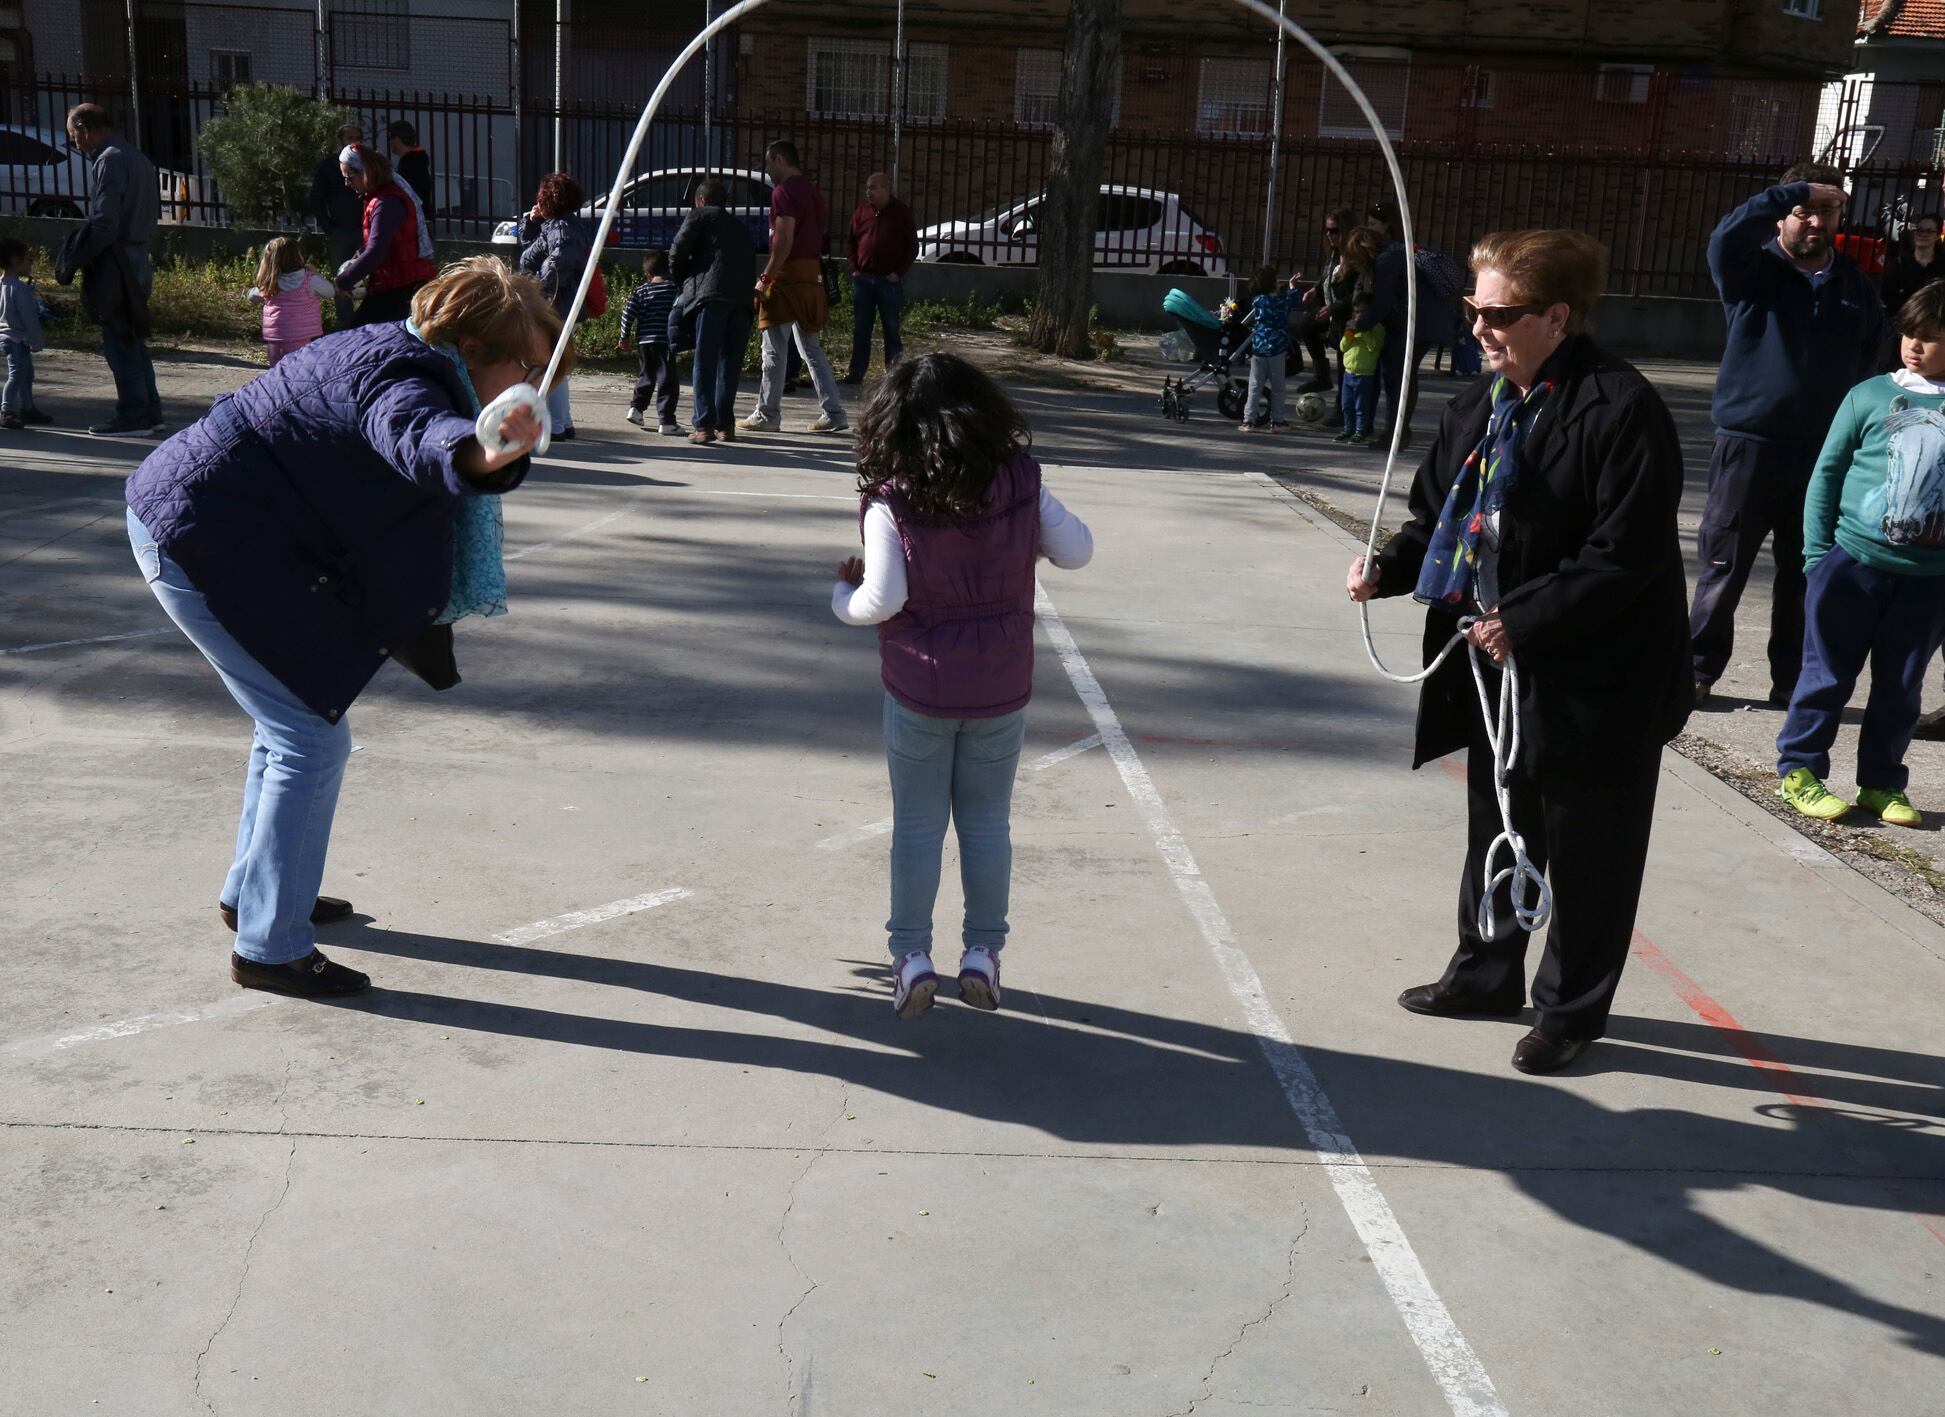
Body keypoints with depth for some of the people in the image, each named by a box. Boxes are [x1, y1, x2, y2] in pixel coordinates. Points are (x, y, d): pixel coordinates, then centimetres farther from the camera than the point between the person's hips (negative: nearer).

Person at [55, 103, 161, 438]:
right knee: (134, 340, 14)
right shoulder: (137, 158, 15)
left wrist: (72, 261, -12)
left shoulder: (109, 161, -13)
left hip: (114, 264, -9)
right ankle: (150, 411, 16)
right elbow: (152, 214, 19)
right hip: (138, 258, 9)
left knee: (119, 344, -4)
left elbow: (104, 225, -19)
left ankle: (133, 416, -2)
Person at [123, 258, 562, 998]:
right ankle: (269, 947, 2)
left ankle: (253, 892, 38)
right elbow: (417, 438, -50)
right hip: (206, 541, -11)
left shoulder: (402, 357, 8)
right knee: (312, 737, -8)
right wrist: (481, 456, -70)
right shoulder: (406, 378, -24)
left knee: (295, 717, 22)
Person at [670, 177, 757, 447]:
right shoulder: (741, 227, 31)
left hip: (712, 295, -5)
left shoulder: (700, 216, 13)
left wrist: (680, 281, 20)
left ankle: (704, 424, -8)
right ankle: (725, 424, 11)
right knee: (730, 363, 11)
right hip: (742, 299, 5)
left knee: (705, 362, -3)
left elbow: (678, 251, 5)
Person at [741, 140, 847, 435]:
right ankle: (833, 414, 8)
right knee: (811, 349, 12)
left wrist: (765, 278, -16)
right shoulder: (813, 191, 17)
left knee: (774, 350, -2)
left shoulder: (784, 191, -11)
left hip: (787, 277, -9)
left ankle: (768, 415, 3)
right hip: (811, 276, 9)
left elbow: (784, 241, -19)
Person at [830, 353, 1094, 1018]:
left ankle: (912, 957, 16)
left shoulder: (890, 501, -14)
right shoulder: (1021, 482, -7)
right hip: (1001, 690, 2)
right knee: (987, 822, 15)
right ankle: (982, 953, 21)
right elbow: (1077, 551, -1)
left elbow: (882, 601, -17)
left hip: (919, 693, -2)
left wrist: (842, 594, 3)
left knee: (916, 825, 12)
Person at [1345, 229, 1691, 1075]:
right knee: (1495, 827, 21)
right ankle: (1487, 973, 40)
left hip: (1597, 679, -8)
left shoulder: (1621, 410, -19)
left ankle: (1573, 1009, 25)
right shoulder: (1481, 406, 6)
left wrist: (1527, 622, -24)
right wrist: (1387, 569, -5)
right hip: (1498, 662, 8)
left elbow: (1627, 553, -22)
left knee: (1585, 850, 8)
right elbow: (1440, 518, 13)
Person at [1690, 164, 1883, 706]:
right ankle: (1699, 670, 14)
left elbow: (1866, 370, 15)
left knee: (1804, 574, 10)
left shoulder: (1856, 286, 8)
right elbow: (1725, 238, -24)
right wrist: (1796, 191, -21)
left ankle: (1791, 679, 20)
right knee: (1724, 568, 3)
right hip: (1749, 445, -3)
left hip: (1823, 454, 3)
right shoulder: (1754, 272, -2)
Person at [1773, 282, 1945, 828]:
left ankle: (1881, 783, 23)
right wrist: (1816, 556, -3)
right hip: (1853, 562, -2)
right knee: (1827, 675, 6)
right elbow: (1827, 474, 1)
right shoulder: (1871, 395, -1)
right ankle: (1799, 771, 17)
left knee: (1900, 686, 11)